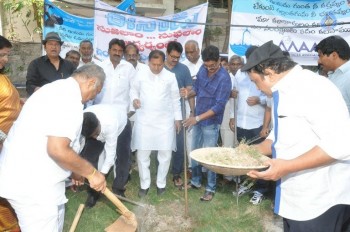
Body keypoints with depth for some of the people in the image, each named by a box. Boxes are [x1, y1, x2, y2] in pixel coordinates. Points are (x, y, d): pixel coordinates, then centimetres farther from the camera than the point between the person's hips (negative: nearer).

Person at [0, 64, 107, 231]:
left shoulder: (58, 88, 14)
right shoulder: (70, 97, -21)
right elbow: (57, 149, -28)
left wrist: (74, 170, 24)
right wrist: (91, 173, -15)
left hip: (27, 175, 10)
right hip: (31, 183, -10)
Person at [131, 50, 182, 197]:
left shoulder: (170, 77, 0)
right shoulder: (141, 75, 0)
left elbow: (175, 99, 6)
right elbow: (134, 90, 14)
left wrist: (177, 118, 6)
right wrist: (134, 99, -9)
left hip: (165, 121, 0)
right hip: (144, 120, 0)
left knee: (165, 154, 4)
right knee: (142, 154, 3)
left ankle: (161, 183, 23)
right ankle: (144, 184, 20)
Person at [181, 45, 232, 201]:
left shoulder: (224, 78, -21)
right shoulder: (202, 69, -1)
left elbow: (219, 106, -23)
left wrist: (197, 118, -25)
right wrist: (188, 93, -11)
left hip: (211, 122, -7)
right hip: (198, 118, 7)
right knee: (195, 152, 16)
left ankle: (211, 189, 19)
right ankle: (195, 181, 34)